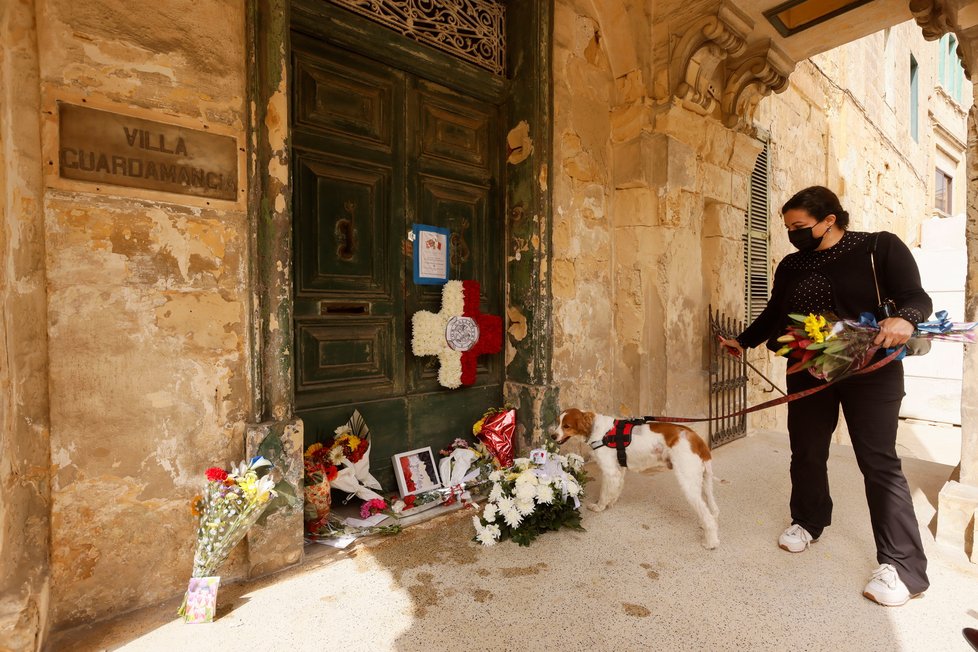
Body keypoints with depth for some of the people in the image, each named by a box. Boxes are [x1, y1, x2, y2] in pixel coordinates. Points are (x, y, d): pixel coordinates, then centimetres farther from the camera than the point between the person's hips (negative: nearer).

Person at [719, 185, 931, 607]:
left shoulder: (880, 247, -4)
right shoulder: (791, 266, 9)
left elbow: (916, 297, -9)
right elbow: (774, 315, 16)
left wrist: (905, 319, -29)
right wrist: (744, 341, 16)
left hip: (870, 372, -4)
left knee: (878, 462, -3)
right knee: (806, 452, 12)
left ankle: (903, 565, 10)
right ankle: (808, 523, 33)